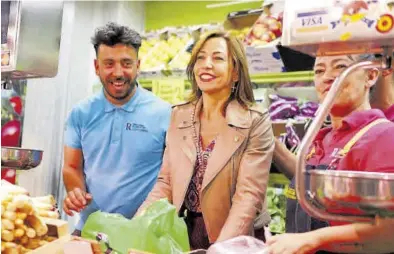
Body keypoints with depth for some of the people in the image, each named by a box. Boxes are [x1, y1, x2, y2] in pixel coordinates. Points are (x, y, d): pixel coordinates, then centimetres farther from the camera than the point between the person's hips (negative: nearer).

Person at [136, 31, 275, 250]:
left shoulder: (256, 123, -8)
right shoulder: (179, 116, 5)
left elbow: (249, 195, -14)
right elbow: (166, 183, 6)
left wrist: (222, 247, -25)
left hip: (229, 242, -3)